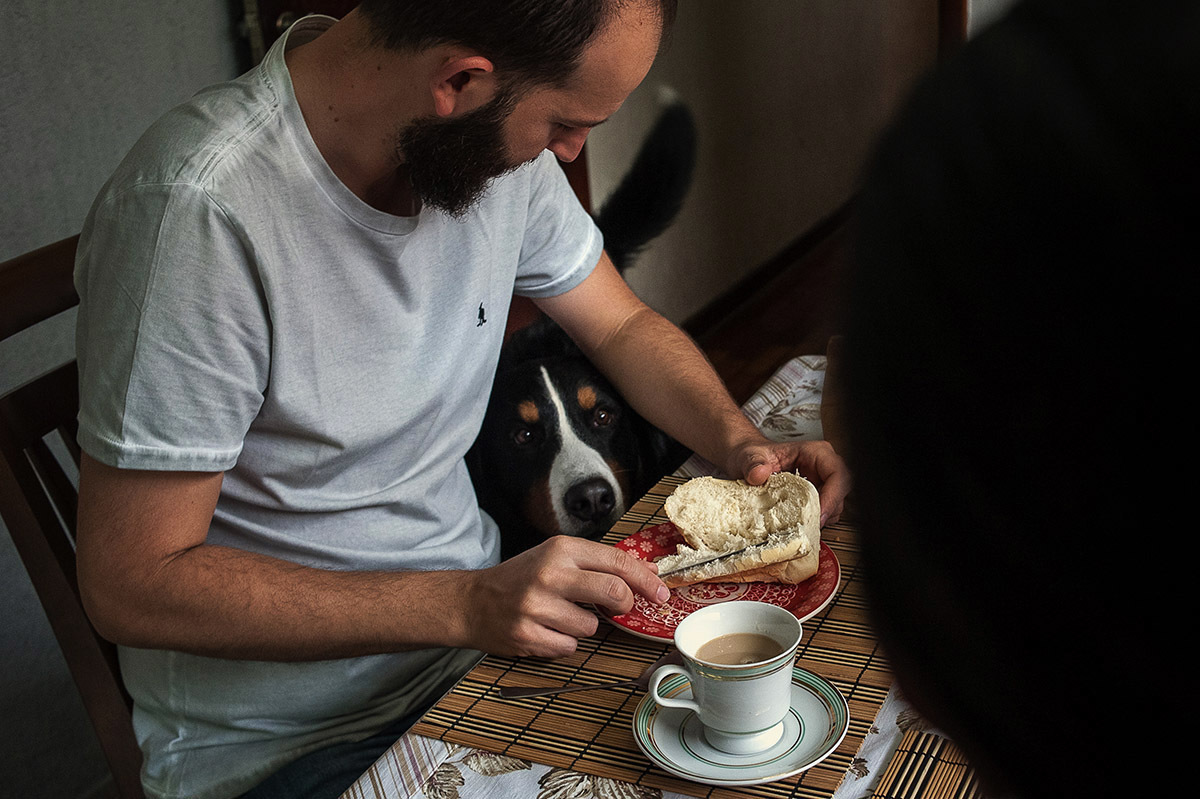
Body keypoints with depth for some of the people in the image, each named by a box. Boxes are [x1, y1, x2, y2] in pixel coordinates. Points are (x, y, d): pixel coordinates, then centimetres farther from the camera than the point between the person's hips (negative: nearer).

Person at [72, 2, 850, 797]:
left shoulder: (494, 136, -5)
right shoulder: (198, 210, -27)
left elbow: (625, 328, 11)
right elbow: (133, 583, -23)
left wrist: (741, 443, -8)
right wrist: (464, 606, -29)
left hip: (476, 611, 7)